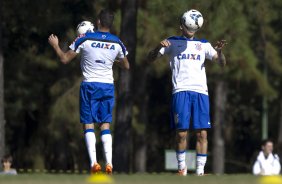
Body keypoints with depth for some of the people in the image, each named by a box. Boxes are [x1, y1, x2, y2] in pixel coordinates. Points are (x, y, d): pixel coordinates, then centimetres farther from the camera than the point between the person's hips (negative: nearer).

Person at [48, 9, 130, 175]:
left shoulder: (85, 39, -8)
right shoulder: (117, 43, 1)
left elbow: (65, 59, 0)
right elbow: (126, 66, 16)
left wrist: (56, 46, 18)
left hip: (90, 86, -2)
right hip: (108, 86, 2)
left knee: (89, 124, 2)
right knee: (105, 125, 8)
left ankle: (94, 162, -11)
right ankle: (109, 163, -4)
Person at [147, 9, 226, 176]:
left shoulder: (204, 45, 18)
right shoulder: (172, 42, 13)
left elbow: (222, 63, 12)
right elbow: (150, 59, 9)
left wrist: (219, 51, -11)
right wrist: (159, 47, -12)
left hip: (201, 92, 2)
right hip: (181, 91, -2)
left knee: (202, 133, -6)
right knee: (181, 133, -8)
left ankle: (200, 170, -4)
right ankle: (182, 168, 6)